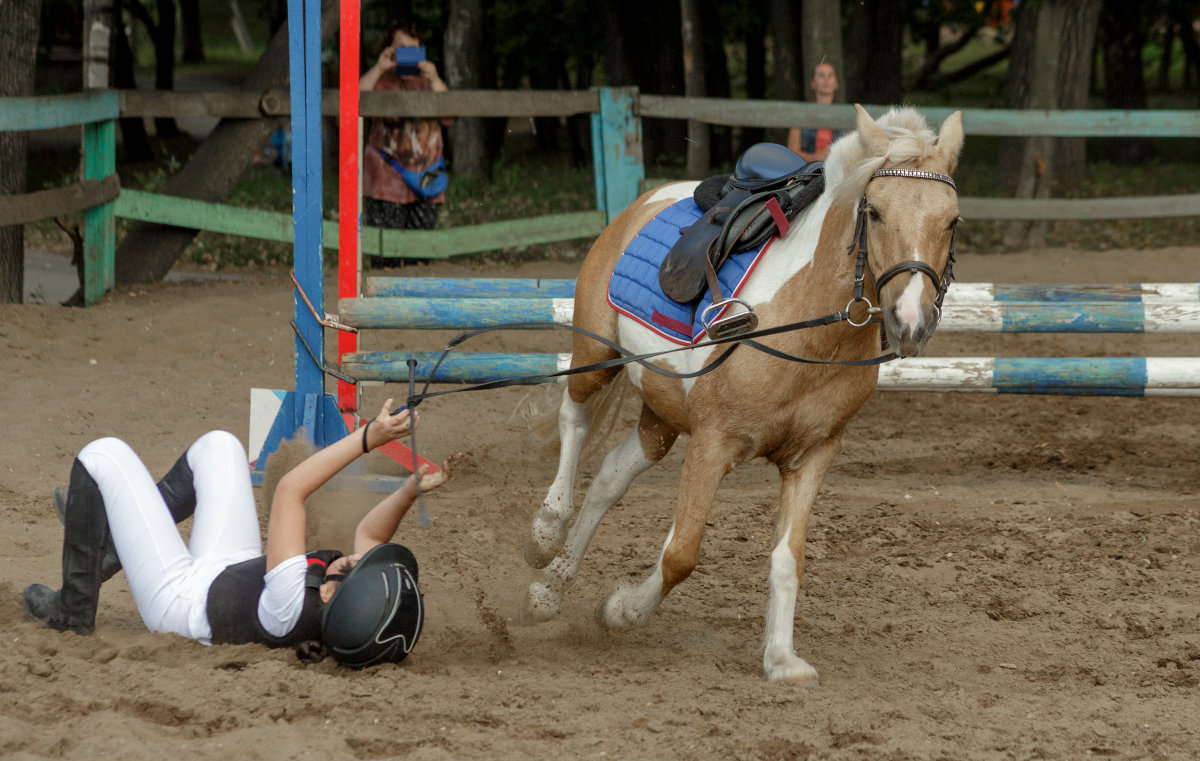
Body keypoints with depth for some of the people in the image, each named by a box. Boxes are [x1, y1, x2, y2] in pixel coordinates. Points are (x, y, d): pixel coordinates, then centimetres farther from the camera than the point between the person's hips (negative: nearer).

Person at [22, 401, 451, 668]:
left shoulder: (292, 606, -46)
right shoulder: (366, 618, -29)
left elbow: (290, 490, -41)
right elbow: (369, 534, -8)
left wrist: (368, 439, -41)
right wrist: (411, 491, -24)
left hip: (180, 596, -7)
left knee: (103, 457, -4)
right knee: (218, 445, 20)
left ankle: (73, 612, 13)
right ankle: (110, 550, 36)